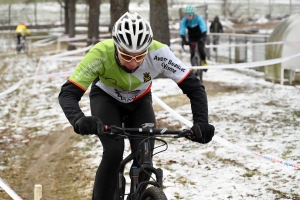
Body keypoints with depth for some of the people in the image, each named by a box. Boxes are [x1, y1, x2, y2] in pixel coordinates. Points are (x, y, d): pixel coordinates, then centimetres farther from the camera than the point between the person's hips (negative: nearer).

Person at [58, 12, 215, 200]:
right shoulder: (101, 53, -39)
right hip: (106, 98, -2)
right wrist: (79, 120, -59)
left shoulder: (159, 53, -36)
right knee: (113, 152, -24)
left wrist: (201, 123, -45)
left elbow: (194, 86, -30)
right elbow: (68, 93, -39)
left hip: (139, 101, 2)